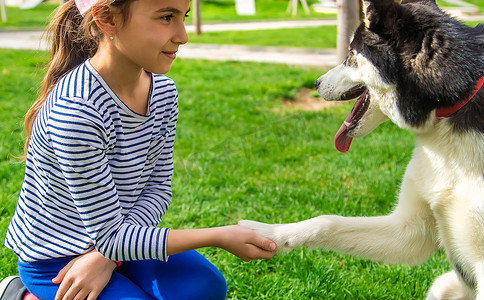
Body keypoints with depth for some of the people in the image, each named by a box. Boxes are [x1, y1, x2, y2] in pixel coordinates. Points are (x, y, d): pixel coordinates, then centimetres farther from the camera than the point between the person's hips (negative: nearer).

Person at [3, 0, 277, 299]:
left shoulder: (163, 91, -7)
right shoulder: (76, 109, -32)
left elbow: (158, 189, -3)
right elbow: (109, 236, -27)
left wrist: (105, 257, -19)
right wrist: (219, 236, -30)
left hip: (115, 243, 6)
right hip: (55, 259, -6)